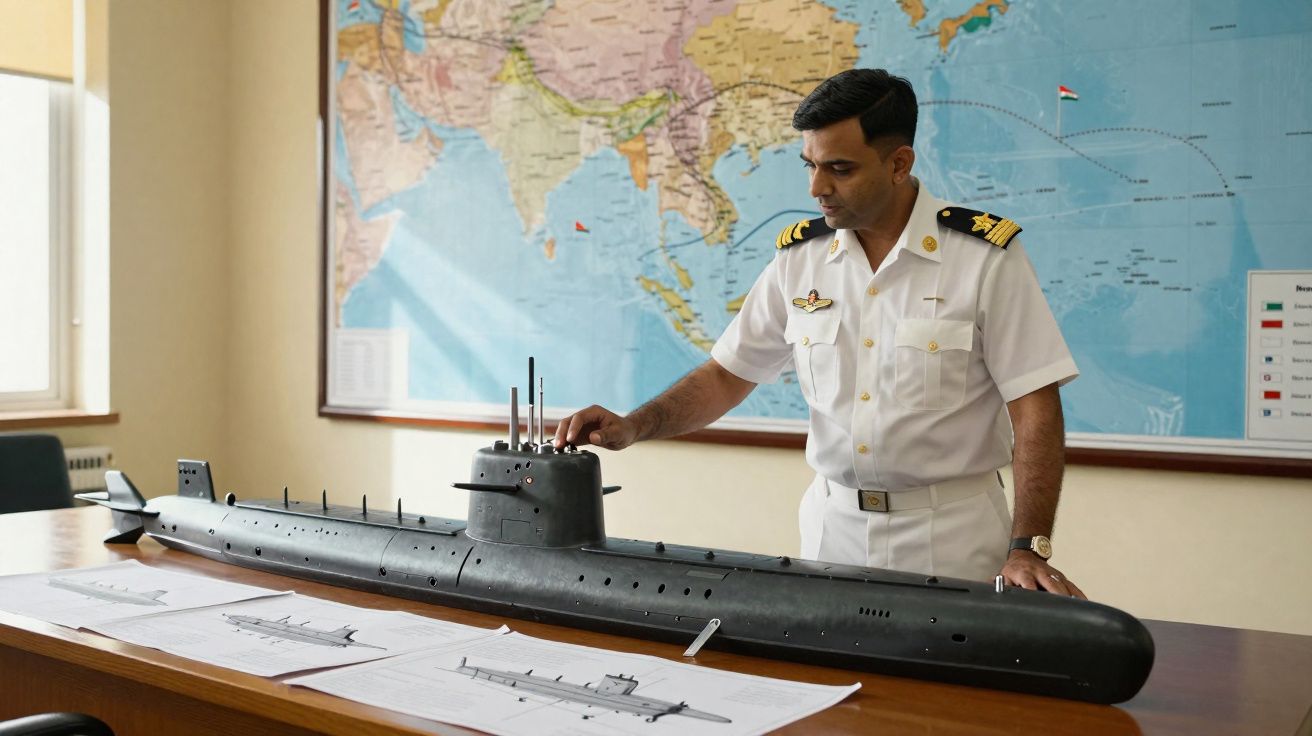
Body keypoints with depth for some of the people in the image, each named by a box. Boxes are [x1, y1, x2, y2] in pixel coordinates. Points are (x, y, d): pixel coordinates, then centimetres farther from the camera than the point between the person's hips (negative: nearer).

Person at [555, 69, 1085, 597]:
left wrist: (1029, 549, -19)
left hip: (951, 534, -3)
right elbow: (725, 375, 6)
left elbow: (1035, 405, -12)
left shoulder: (984, 256, -11)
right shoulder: (799, 258, 1)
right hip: (833, 527, 4)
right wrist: (632, 428, -9)